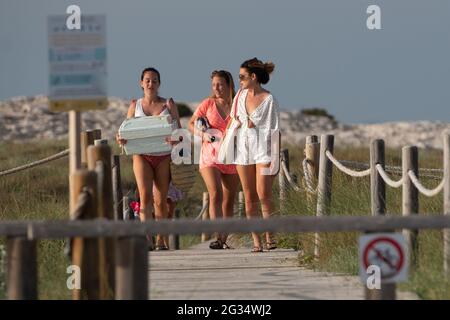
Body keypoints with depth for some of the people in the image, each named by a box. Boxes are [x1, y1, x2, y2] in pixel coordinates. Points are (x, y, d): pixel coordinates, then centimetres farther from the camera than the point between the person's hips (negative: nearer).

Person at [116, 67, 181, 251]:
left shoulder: (168, 105, 7)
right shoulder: (135, 106, 10)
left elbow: (178, 130, 5)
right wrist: (121, 139, -13)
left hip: (163, 157, 0)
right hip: (142, 155, 0)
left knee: (160, 200, 3)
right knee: (145, 196, -16)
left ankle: (161, 240, 14)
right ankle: (147, 239, -26)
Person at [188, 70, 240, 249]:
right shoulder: (208, 104, 2)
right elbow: (191, 124, 7)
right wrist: (203, 134, -11)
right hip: (210, 157, -2)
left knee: (229, 201, 6)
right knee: (215, 195, -18)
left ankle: (224, 239, 15)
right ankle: (217, 238, -24)